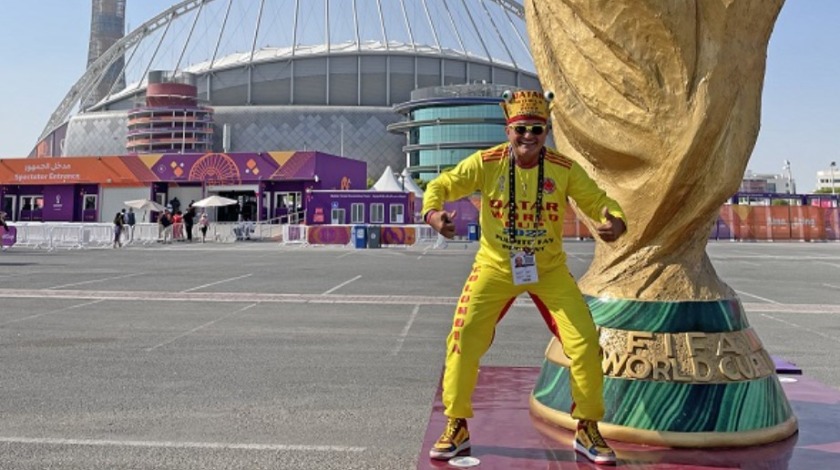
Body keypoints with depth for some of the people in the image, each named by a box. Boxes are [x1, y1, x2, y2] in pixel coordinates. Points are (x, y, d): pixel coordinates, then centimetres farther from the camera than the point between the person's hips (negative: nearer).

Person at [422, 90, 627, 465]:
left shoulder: (565, 169, -10)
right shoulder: (486, 163, -12)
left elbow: (597, 201, -5)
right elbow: (442, 185, -7)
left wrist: (614, 222, -29)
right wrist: (433, 212, -30)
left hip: (549, 269, 1)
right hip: (495, 267, -1)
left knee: (585, 343, -6)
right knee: (464, 340, -9)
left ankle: (587, 429, 18)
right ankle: (456, 429, 13)